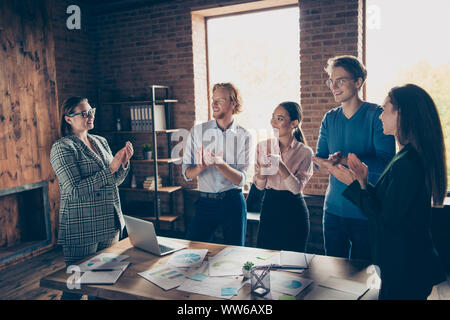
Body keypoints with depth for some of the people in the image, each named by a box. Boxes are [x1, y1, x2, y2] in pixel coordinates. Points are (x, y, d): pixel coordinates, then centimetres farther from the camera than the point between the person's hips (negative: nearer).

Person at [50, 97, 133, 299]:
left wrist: (124, 162, -5)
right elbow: (76, 189, -19)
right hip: (82, 228, -7)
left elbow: (114, 181, 13)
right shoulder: (62, 148, -10)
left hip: (110, 224, 7)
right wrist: (110, 169, -22)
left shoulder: (101, 142, 10)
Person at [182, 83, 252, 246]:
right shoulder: (197, 131, 0)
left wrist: (219, 163, -26)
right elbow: (187, 173, -2)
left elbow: (240, 179, -9)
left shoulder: (243, 136, -2)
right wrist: (200, 167, -23)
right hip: (206, 202, 1)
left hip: (233, 203, 0)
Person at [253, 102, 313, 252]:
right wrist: (262, 171, -20)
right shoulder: (262, 147, 1)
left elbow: (297, 187, -14)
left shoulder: (305, 152, -6)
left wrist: (280, 166, -27)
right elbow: (259, 185, 1)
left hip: (294, 212, -2)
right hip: (269, 207, 3)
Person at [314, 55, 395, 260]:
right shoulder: (329, 118, 7)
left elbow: (385, 164, -17)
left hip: (367, 214, -4)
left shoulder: (377, 115, -9)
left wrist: (343, 160, -28)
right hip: (333, 210, 5)